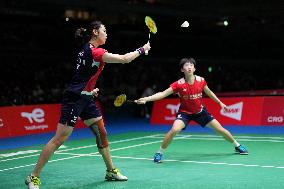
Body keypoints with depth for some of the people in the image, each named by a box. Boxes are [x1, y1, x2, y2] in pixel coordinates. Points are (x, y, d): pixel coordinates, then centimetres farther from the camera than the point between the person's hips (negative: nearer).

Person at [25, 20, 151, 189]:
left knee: (102, 133, 13)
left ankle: (111, 171, 25)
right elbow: (125, 59, -18)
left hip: (86, 98, 10)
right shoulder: (94, 51, -17)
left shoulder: (88, 50, 12)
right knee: (59, 139, -8)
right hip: (74, 99, -10)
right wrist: (142, 49, -5)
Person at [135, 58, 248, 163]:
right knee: (174, 130, -30)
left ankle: (237, 146, 33)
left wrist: (220, 103, 14)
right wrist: (146, 99, -39)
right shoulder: (179, 84, -22)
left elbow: (209, 92, 8)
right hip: (184, 112, -3)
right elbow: (162, 94, -27)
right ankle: (159, 153, -12)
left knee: (220, 129, 6)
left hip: (200, 111, 3)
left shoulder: (201, 81, -13)